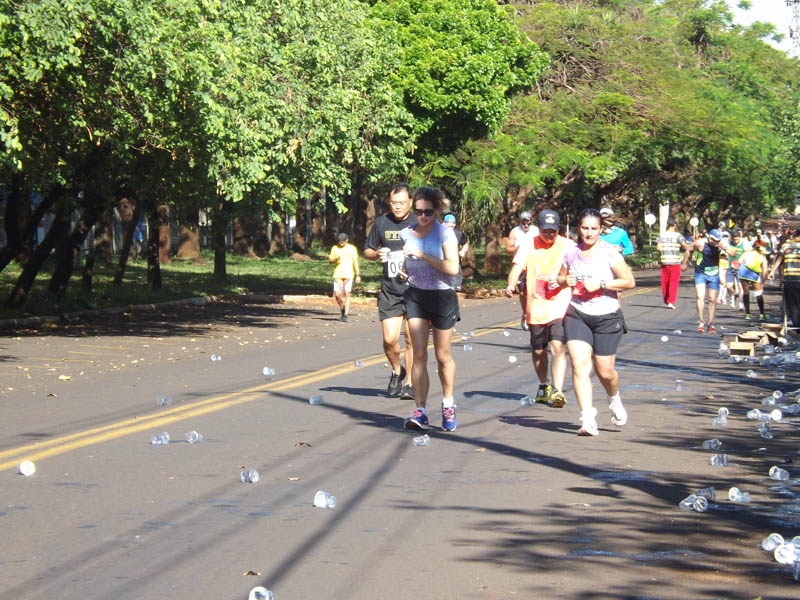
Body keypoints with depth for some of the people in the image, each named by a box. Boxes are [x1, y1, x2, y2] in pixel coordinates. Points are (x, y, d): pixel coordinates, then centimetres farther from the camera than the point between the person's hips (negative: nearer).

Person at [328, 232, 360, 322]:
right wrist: (335, 259, -10)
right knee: (337, 294, -5)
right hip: (337, 274, 2)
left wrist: (358, 275, 1)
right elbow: (330, 261, 13)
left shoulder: (352, 248, 6)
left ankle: (345, 315, -7)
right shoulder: (335, 248, 10)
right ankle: (343, 310, 21)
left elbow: (355, 262, 7)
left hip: (348, 275, -2)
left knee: (347, 294, -8)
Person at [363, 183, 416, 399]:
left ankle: (409, 382, 12)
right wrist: (377, 255, -7)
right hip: (389, 291, 2)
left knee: (412, 338, 1)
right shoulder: (381, 223, 6)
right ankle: (397, 372, 24)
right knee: (389, 339, -4)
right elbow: (367, 251, 15)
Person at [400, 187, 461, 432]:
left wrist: (421, 255, -24)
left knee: (443, 356, 9)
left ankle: (448, 403, 31)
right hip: (415, 295, 3)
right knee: (419, 355, -7)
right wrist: (401, 270, 3)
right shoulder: (406, 234, 4)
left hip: (442, 297, -3)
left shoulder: (445, 233, -9)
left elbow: (452, 268, -21)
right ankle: (420, 411, -9)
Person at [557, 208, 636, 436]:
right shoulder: (571, 253, 6)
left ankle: (614, 400, 39)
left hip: (607, 317, -3)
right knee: (579, 365, -14)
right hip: (577, 316, 3)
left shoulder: (610, 252, -7)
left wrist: (600, 284, -18)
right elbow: (561, 277, 21)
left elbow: (630, 281, -9)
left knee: (605, 371, 4)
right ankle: (587, 419, -16)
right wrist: (566, 280, -3)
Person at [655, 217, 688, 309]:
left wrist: (663, 253, 11)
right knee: (674, 282, -1)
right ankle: (671, 302, -11)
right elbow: (685, 246, -13)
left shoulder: (662, 235, 2)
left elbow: (658, 247, -8)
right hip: (675, 262, -3)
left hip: (664, 261, 3)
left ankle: (666, 301, 24)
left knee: (665, 282, 13)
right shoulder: (677, 235, -5)